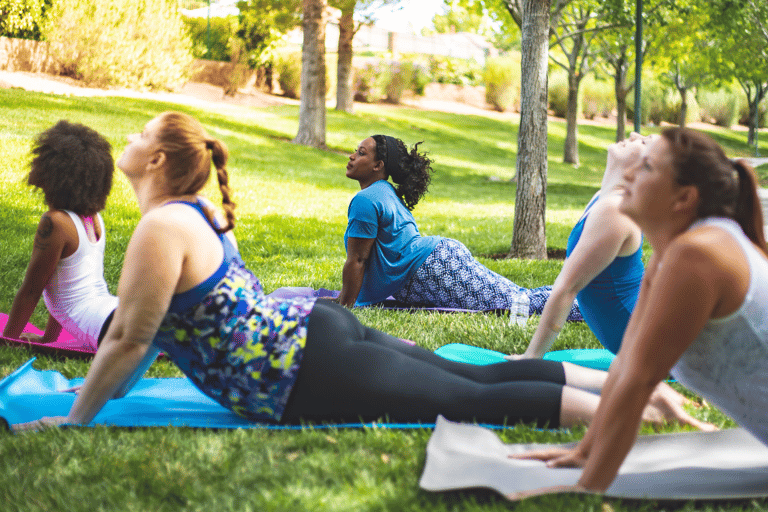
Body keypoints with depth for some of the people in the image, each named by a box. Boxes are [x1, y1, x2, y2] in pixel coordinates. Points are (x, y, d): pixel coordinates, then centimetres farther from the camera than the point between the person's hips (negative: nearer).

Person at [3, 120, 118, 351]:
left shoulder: (54, 222, -9)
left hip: (108, 327, -9)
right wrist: (47, 338, 32)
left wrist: (8, 339, 12)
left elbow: (30, 290, -1)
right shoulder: (93, 217, 16)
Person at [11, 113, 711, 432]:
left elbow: (130, 338, -13)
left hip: (312, 376, -8)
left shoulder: (161, 229, -15)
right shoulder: (200, 212, 15)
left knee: (481, 401, -7)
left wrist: (76, 419, -2)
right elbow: (146, 329, 26)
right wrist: (104, 386, 32)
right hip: (315, 328, 8)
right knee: (480, 378, 10)